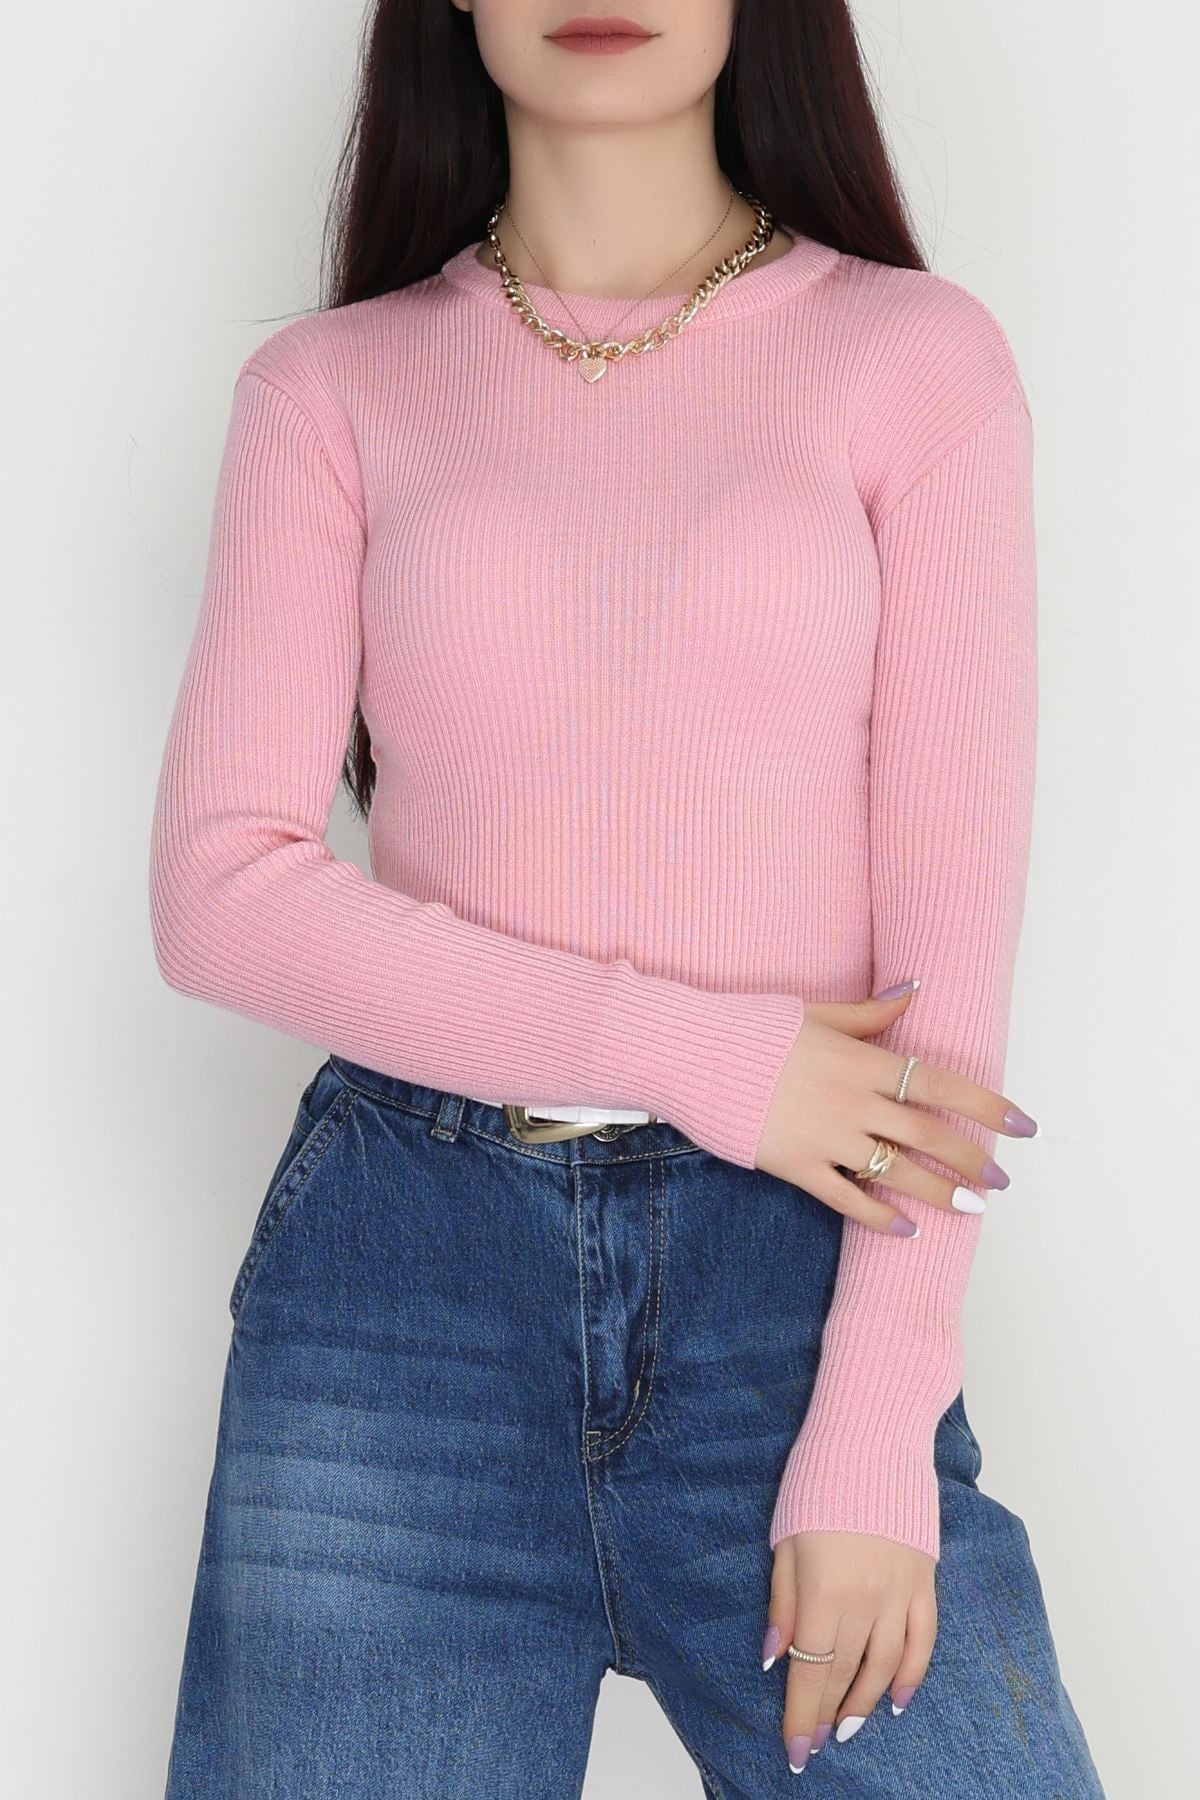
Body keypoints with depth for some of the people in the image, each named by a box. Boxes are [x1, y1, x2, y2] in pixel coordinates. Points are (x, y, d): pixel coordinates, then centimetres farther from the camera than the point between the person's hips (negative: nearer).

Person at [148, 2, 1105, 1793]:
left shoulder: (917, 355, 3)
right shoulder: (332, 386, 6)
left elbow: (954, 916, -3)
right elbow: (217, 892, -2)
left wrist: (873, 1442, -9)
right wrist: (701, 1057, -11)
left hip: (797, 1261, 0)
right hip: (399, 1260, 1)